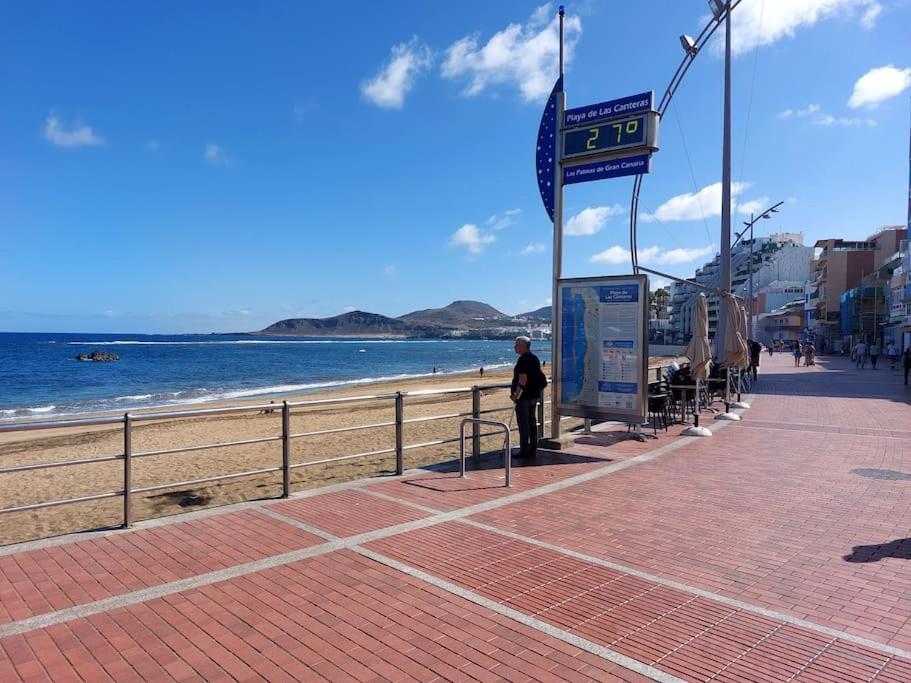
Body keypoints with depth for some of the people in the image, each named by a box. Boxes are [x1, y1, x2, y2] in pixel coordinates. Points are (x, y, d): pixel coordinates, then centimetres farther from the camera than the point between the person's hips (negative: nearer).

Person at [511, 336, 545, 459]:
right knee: (532, 422, 13)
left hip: (524, 397, -9)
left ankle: (525, 450, -1)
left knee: (523, 424, -4)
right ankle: (533, 449, 19)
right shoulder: (534, 358, 13)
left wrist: (516, 394, -18)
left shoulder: (523, 359, -16)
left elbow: (523, 379, -23)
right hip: (534, 395, 9)